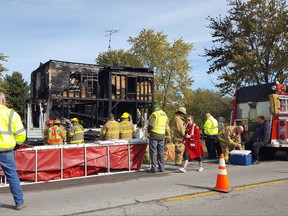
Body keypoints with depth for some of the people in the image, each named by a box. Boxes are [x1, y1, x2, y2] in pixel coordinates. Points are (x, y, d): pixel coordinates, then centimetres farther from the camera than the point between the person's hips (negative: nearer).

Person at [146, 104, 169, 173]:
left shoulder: (154, 114, -8)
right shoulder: (165, 114, 14)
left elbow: (150, 124, -17)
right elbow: (166, 126, 16)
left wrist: (148, 131, -1)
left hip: (154, 135, -7)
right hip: (162, 135, 7)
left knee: (153, 152, -2)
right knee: (161, 152, 12)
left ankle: (154, 168, -2)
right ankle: (161, 167, 15)